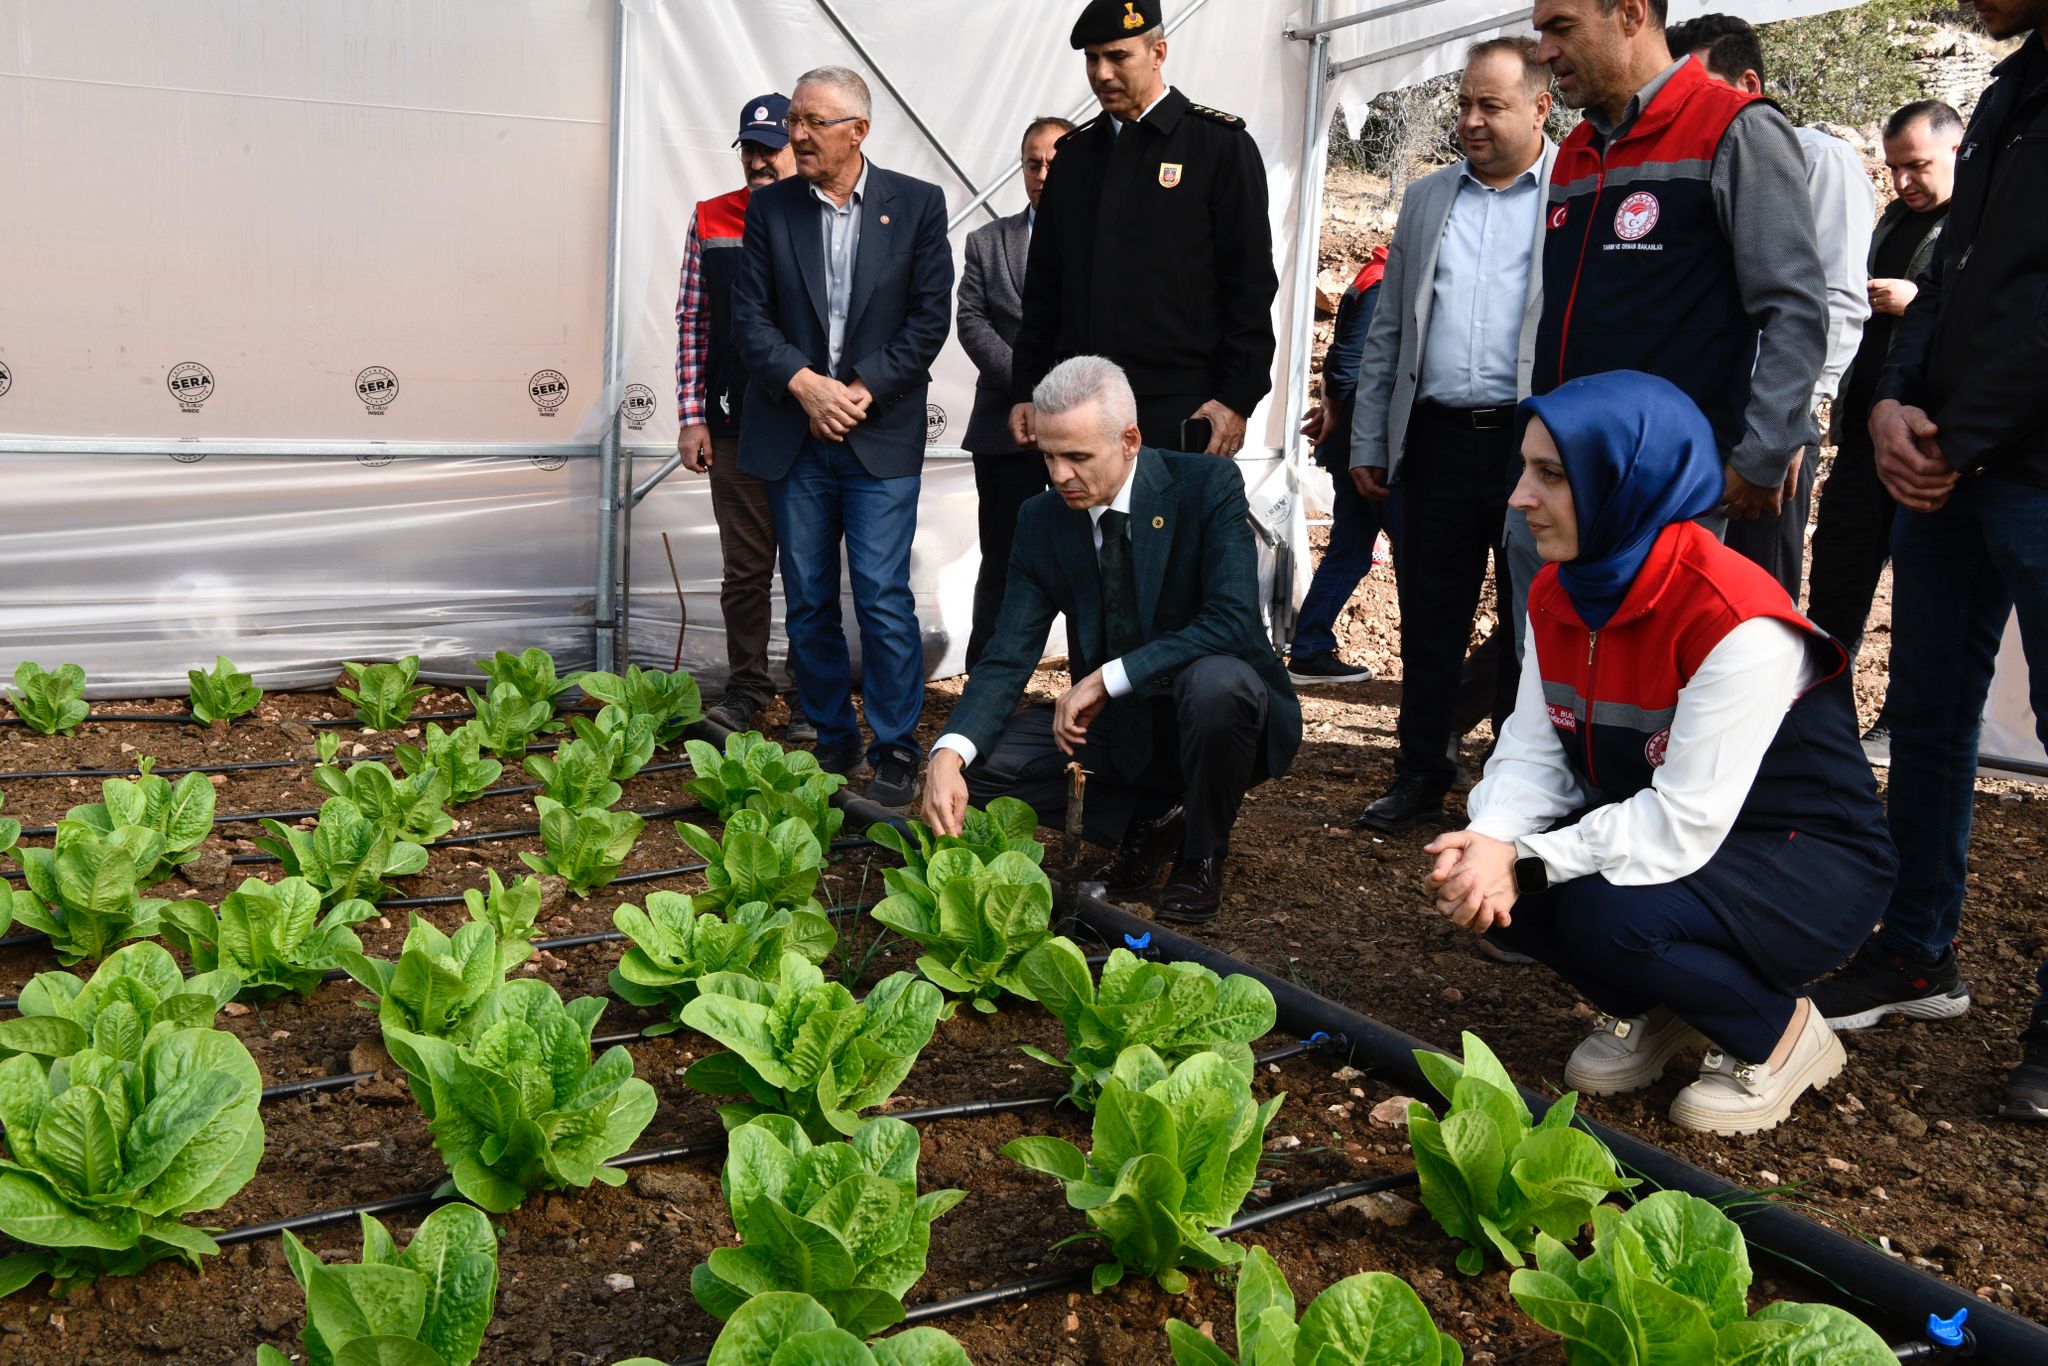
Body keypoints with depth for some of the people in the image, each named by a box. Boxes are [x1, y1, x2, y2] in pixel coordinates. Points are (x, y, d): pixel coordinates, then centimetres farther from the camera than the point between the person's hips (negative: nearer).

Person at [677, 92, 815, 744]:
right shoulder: (710, 221, 7)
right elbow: (692, 319, 8)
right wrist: (692, 415, 2)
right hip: (735, 427, 2)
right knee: (744, 568, 8)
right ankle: (746, 690, 21)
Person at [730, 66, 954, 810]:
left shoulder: (917, 204, 1)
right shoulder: (770, 207, 6)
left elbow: (931, 316, -2)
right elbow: (748, 314, 2)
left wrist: (865, 390, -11)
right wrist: (804, 383, -13)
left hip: (880, 436, -3)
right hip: (794, 438, 3)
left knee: (883, 598, -6)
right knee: (809, 603, 8)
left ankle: (895, 751, 7)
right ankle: (833, 742, 21)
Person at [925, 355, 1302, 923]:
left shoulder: (1209, 486, -16)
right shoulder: (1041, 520, -5)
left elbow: (1233, 621, -28)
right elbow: (1008, 658, -9)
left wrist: (1106, 678, -31)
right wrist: (949, 754, -27)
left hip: (1217, 707, -4)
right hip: (1115, 726, 4)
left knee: (1216, 681, -39)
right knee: (980, 761, -15)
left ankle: (1203, 854, -9)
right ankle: (1149, 817, 5)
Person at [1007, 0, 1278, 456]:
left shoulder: (1221, 144, 0)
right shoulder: (1073, 153, 14)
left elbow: (1251, 283, -5)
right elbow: (1043, 286, 16)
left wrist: (1237, 399, -11)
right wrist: (1026, 392, 10)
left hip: (1180, 411, -4)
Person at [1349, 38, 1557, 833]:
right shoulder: (1426, 198, 14)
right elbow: (1388, 331, 15)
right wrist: (1367, 443, 11)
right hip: (1434, 440, 4)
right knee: (1428, 623, 9)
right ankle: (1420, 777, 21)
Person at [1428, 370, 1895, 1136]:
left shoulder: (1737, 622, -29)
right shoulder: (1557, 593, -4)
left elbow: (1686, 824, -31)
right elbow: (1533, 755, -5)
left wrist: (1524, 860, -29)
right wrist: (1489, 842, -26)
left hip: (1808, 863, -7)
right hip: (1643, 825, 7)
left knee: (1612, 913, -34)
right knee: (1475, 881, -16)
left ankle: (1779, 1033, -1)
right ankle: (1650, 1014, 12)